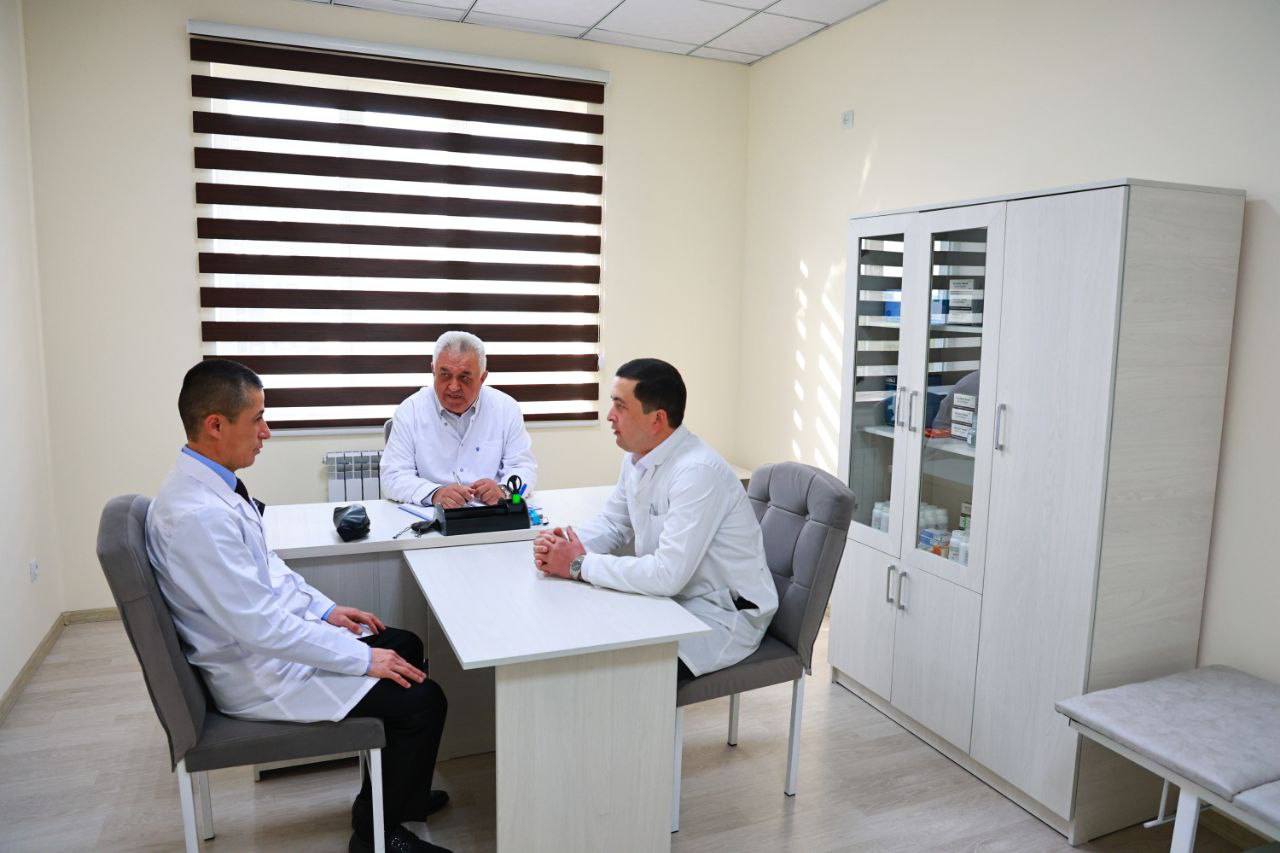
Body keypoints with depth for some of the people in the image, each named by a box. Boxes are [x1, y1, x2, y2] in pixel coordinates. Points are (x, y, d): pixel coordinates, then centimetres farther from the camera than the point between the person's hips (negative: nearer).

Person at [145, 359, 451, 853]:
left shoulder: (210, 483, 1)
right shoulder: (196, 513, -30)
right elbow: (259, 627, -29)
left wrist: (325, 609, 8)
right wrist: (363, 659, -22)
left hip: (272, 633, 10)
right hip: (259, 675, -10)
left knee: (405, 646, 16)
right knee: (422, 700, -10)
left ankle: (397, 791, 30)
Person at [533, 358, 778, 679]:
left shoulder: (698, 472, -27)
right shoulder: (637, 456, 0)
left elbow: (668, 574, -31)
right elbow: (612, 522, 14)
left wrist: (580, 565, -22)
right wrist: (560, 545, -7)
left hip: (723, 615, -8)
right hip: (674, 597, 8)